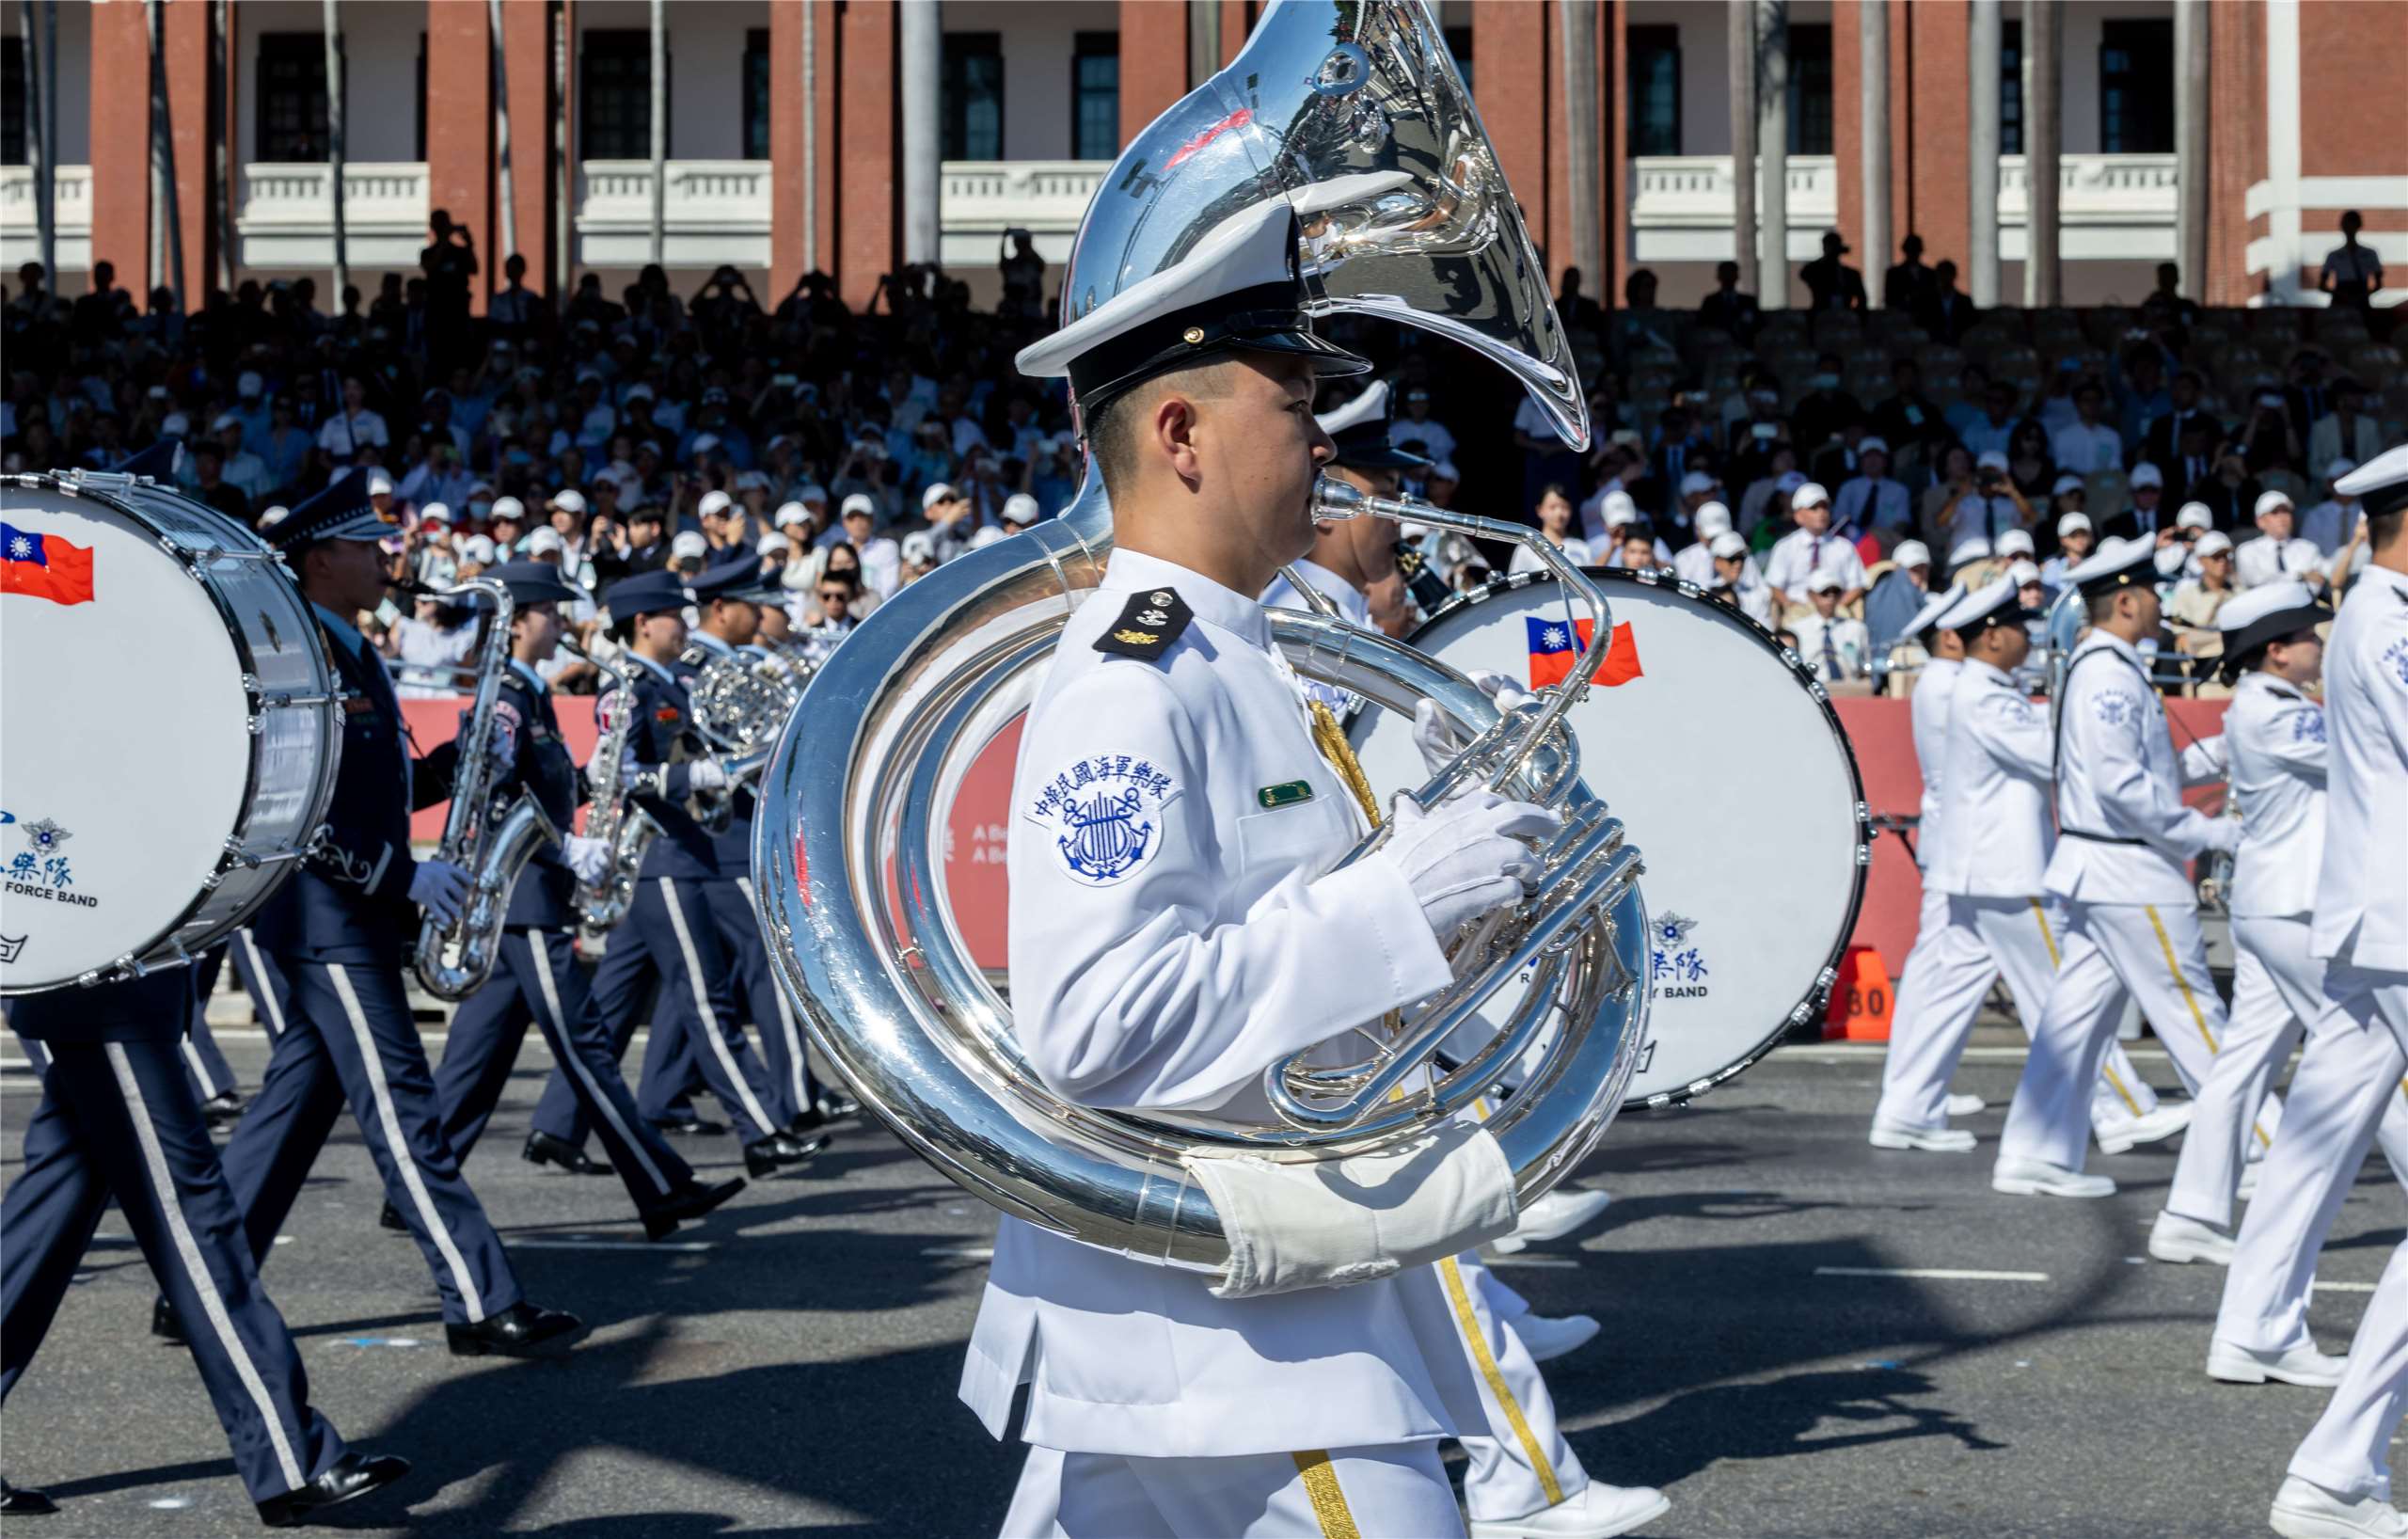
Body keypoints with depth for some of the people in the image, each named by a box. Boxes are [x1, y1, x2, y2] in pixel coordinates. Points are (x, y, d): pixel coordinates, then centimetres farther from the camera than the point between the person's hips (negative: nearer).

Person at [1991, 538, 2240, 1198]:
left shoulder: (2104, 667, 16)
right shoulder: (2109, 673, -17)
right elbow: (2122, 786, -24)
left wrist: (2216, 755, 11)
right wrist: (2211, 833, -18)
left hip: (2100, 869, 10)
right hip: (2130, 872, -10)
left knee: (2078, 1011, 9)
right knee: (2191, 1012, -2)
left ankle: (2034, 1156, 11)